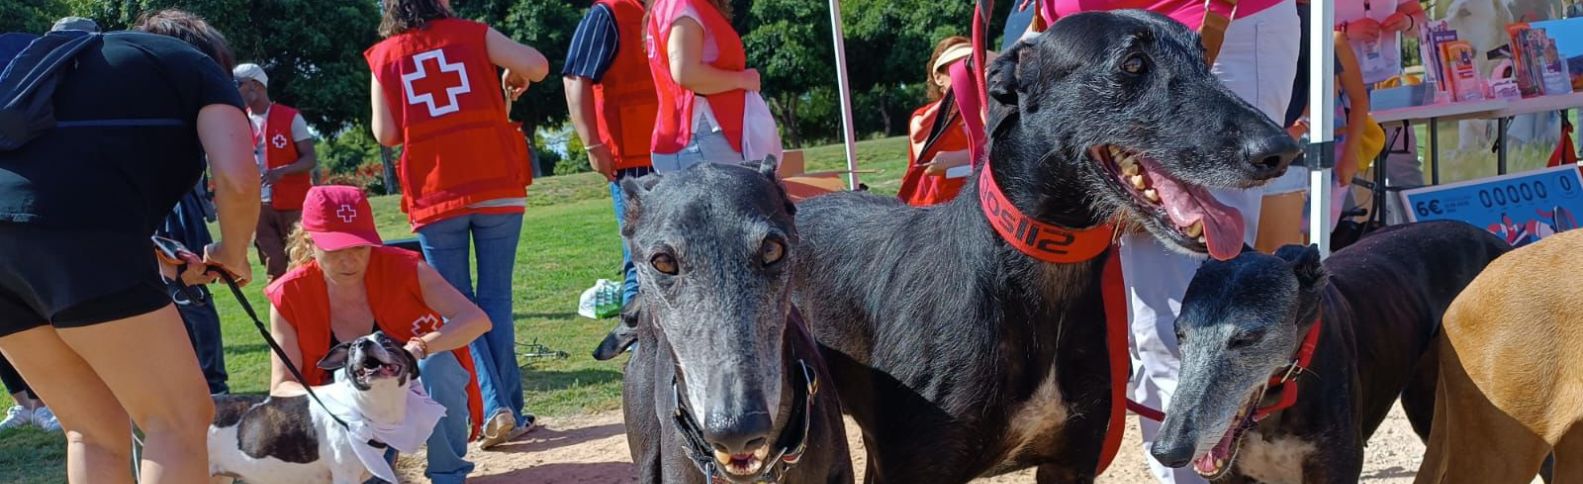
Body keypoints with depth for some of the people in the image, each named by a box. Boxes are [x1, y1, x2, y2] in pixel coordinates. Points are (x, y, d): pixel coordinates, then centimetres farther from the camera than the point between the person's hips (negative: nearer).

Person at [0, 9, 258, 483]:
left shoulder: (89, 53, 35)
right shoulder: (201, 69, 16)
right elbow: (238, 179, -2)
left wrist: (148, 252, 38)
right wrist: (233, 252, 16)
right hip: (78, 234, -7)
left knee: (95, 431, 17)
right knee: (181, 419, 1)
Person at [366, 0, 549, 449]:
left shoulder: (384, 55, 7)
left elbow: (385, 133, 1)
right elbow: (537, 65, -7)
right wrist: (513, 80, 15)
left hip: (434, 198, 0)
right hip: (497, 188, 0)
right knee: (495, 300, 10)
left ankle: (494, 409, -6)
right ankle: (511, 411, 6)